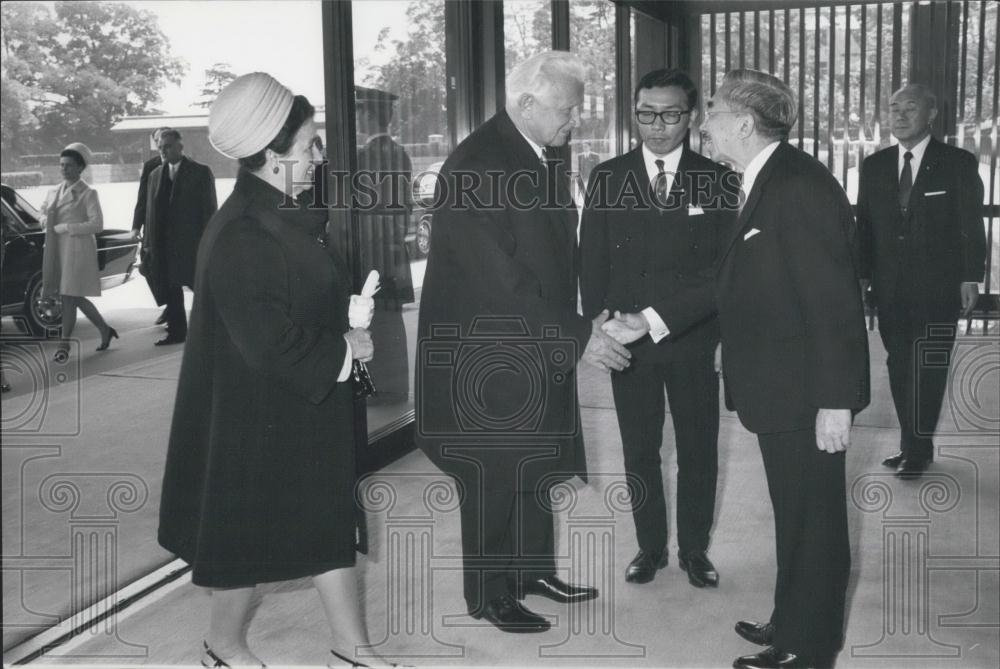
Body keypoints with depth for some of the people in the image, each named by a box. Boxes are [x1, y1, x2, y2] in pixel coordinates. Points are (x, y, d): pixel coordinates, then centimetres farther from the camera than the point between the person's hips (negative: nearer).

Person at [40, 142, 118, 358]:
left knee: (69, 297, -7)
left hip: (78, 249, -7)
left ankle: (65, 343, 0)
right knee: (76, 298, 11)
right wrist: (48, 223, 2)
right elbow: (45, 214, 25)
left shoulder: (88, 194, -5)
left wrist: (66, 228, -15)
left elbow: (97, 224, -13)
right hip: (57, 250, 7)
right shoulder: (54, 192, 14)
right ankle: (105, 330, 27)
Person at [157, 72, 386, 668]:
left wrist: (349, 319, -6)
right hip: (261, 416, -9)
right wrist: (344, 347, -16)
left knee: (330, 522, 14)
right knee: (252, 533, 10)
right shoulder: (241, 236, -24)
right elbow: (269, 342, -28)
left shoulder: (287, 217, 5)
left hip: (310, 408, 9)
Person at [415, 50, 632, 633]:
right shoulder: (475, 168, -21)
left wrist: (586, 322, 0)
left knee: (533, 467, 18)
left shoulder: (544, 160, 6)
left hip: (540, 344, 8)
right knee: (493, 476, 7)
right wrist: (577, 337, -21)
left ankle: (532, 569, 36)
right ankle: (490, 595, 24)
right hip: (488, 354, -8)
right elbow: (498, 280, -25)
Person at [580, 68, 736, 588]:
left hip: (695, 340, -1)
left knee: (698, 451, 9)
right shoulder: (608, 178, 3)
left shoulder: (716, 180, -1)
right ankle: (650, 547, 28)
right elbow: (592, 261, 4)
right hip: (628, 339, 1)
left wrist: (726, 335, -6)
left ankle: (695, 549, 26)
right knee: (639, 452, 11)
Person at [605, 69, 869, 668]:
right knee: (796, 514, 21)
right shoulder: (768, 183, 10)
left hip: (806, 394, -10)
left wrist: (836, 401, -23)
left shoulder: (801, 186, -20)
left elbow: (834, 303, -23)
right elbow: (735, 282, 14)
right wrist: (652, 322, 12)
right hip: (781, 391, 10)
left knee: (812, 518, 6)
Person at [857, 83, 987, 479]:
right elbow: (865, 225, 10)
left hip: (938, 287, -4)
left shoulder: (958, 164, -2)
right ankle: (913, 446, 19)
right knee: (900, 368, 8)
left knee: (928, 370, 1)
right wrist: (863, 274, 4)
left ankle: (917, 451, 11)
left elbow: (972, 226, -3)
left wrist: (970, 277, -8)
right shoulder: (874, 166, 8)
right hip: (891, 288, 4)